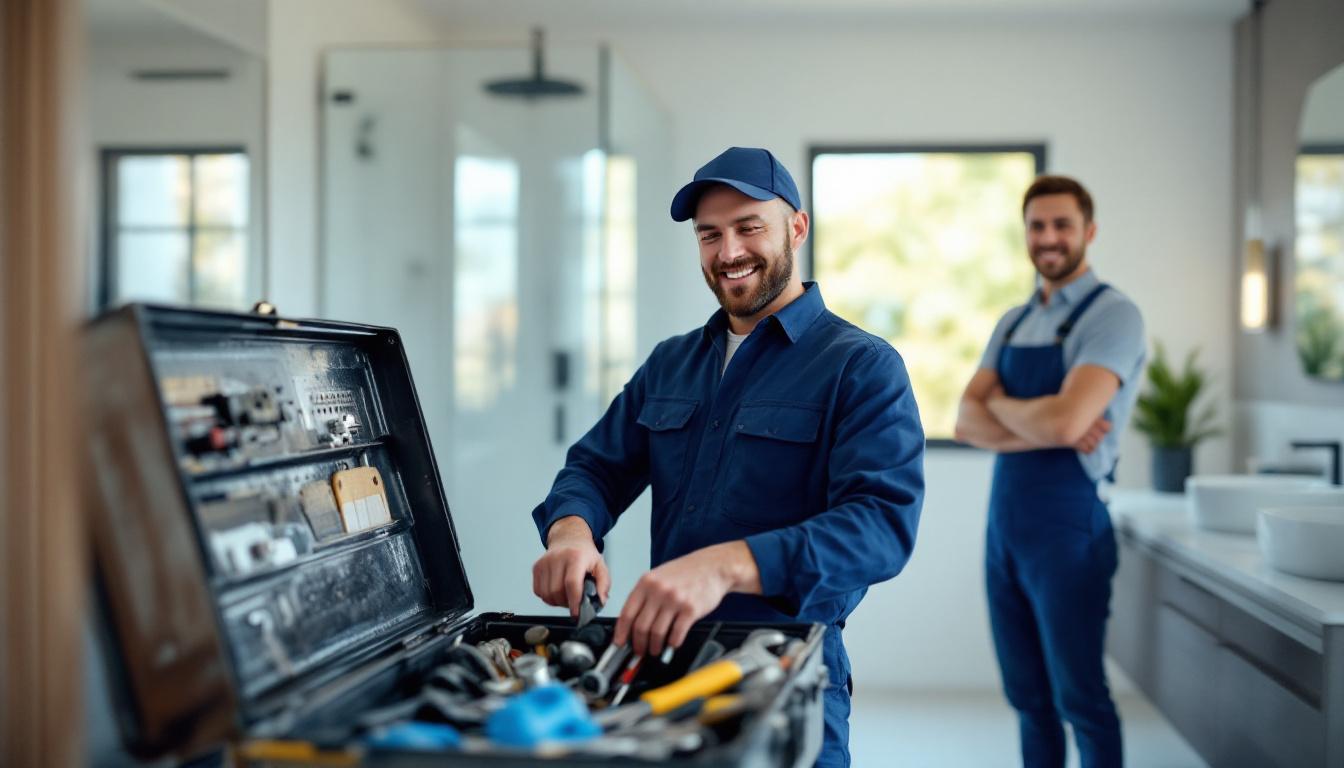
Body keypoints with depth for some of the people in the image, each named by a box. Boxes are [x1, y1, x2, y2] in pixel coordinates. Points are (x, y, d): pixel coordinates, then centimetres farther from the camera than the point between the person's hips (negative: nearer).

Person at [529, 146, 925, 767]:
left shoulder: (863, 367, -7)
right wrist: (570, 531, -14)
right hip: (661, 656, 5)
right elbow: (596, 467, 12)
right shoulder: (669, 364, 14)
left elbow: (884, 522, -21)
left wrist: (725, 565, -37)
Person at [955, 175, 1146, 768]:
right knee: (1027, 694, 15)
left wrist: (1000, 402, -5)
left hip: (1068, 524, -7)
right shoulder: (1012, 323, 12)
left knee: (1079, 696, 3)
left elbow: (1065, 420, -24)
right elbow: (968, 424, 1)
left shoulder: (1112, 316, -10)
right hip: (1003, 520, 7)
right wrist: (1041, 429, -15)